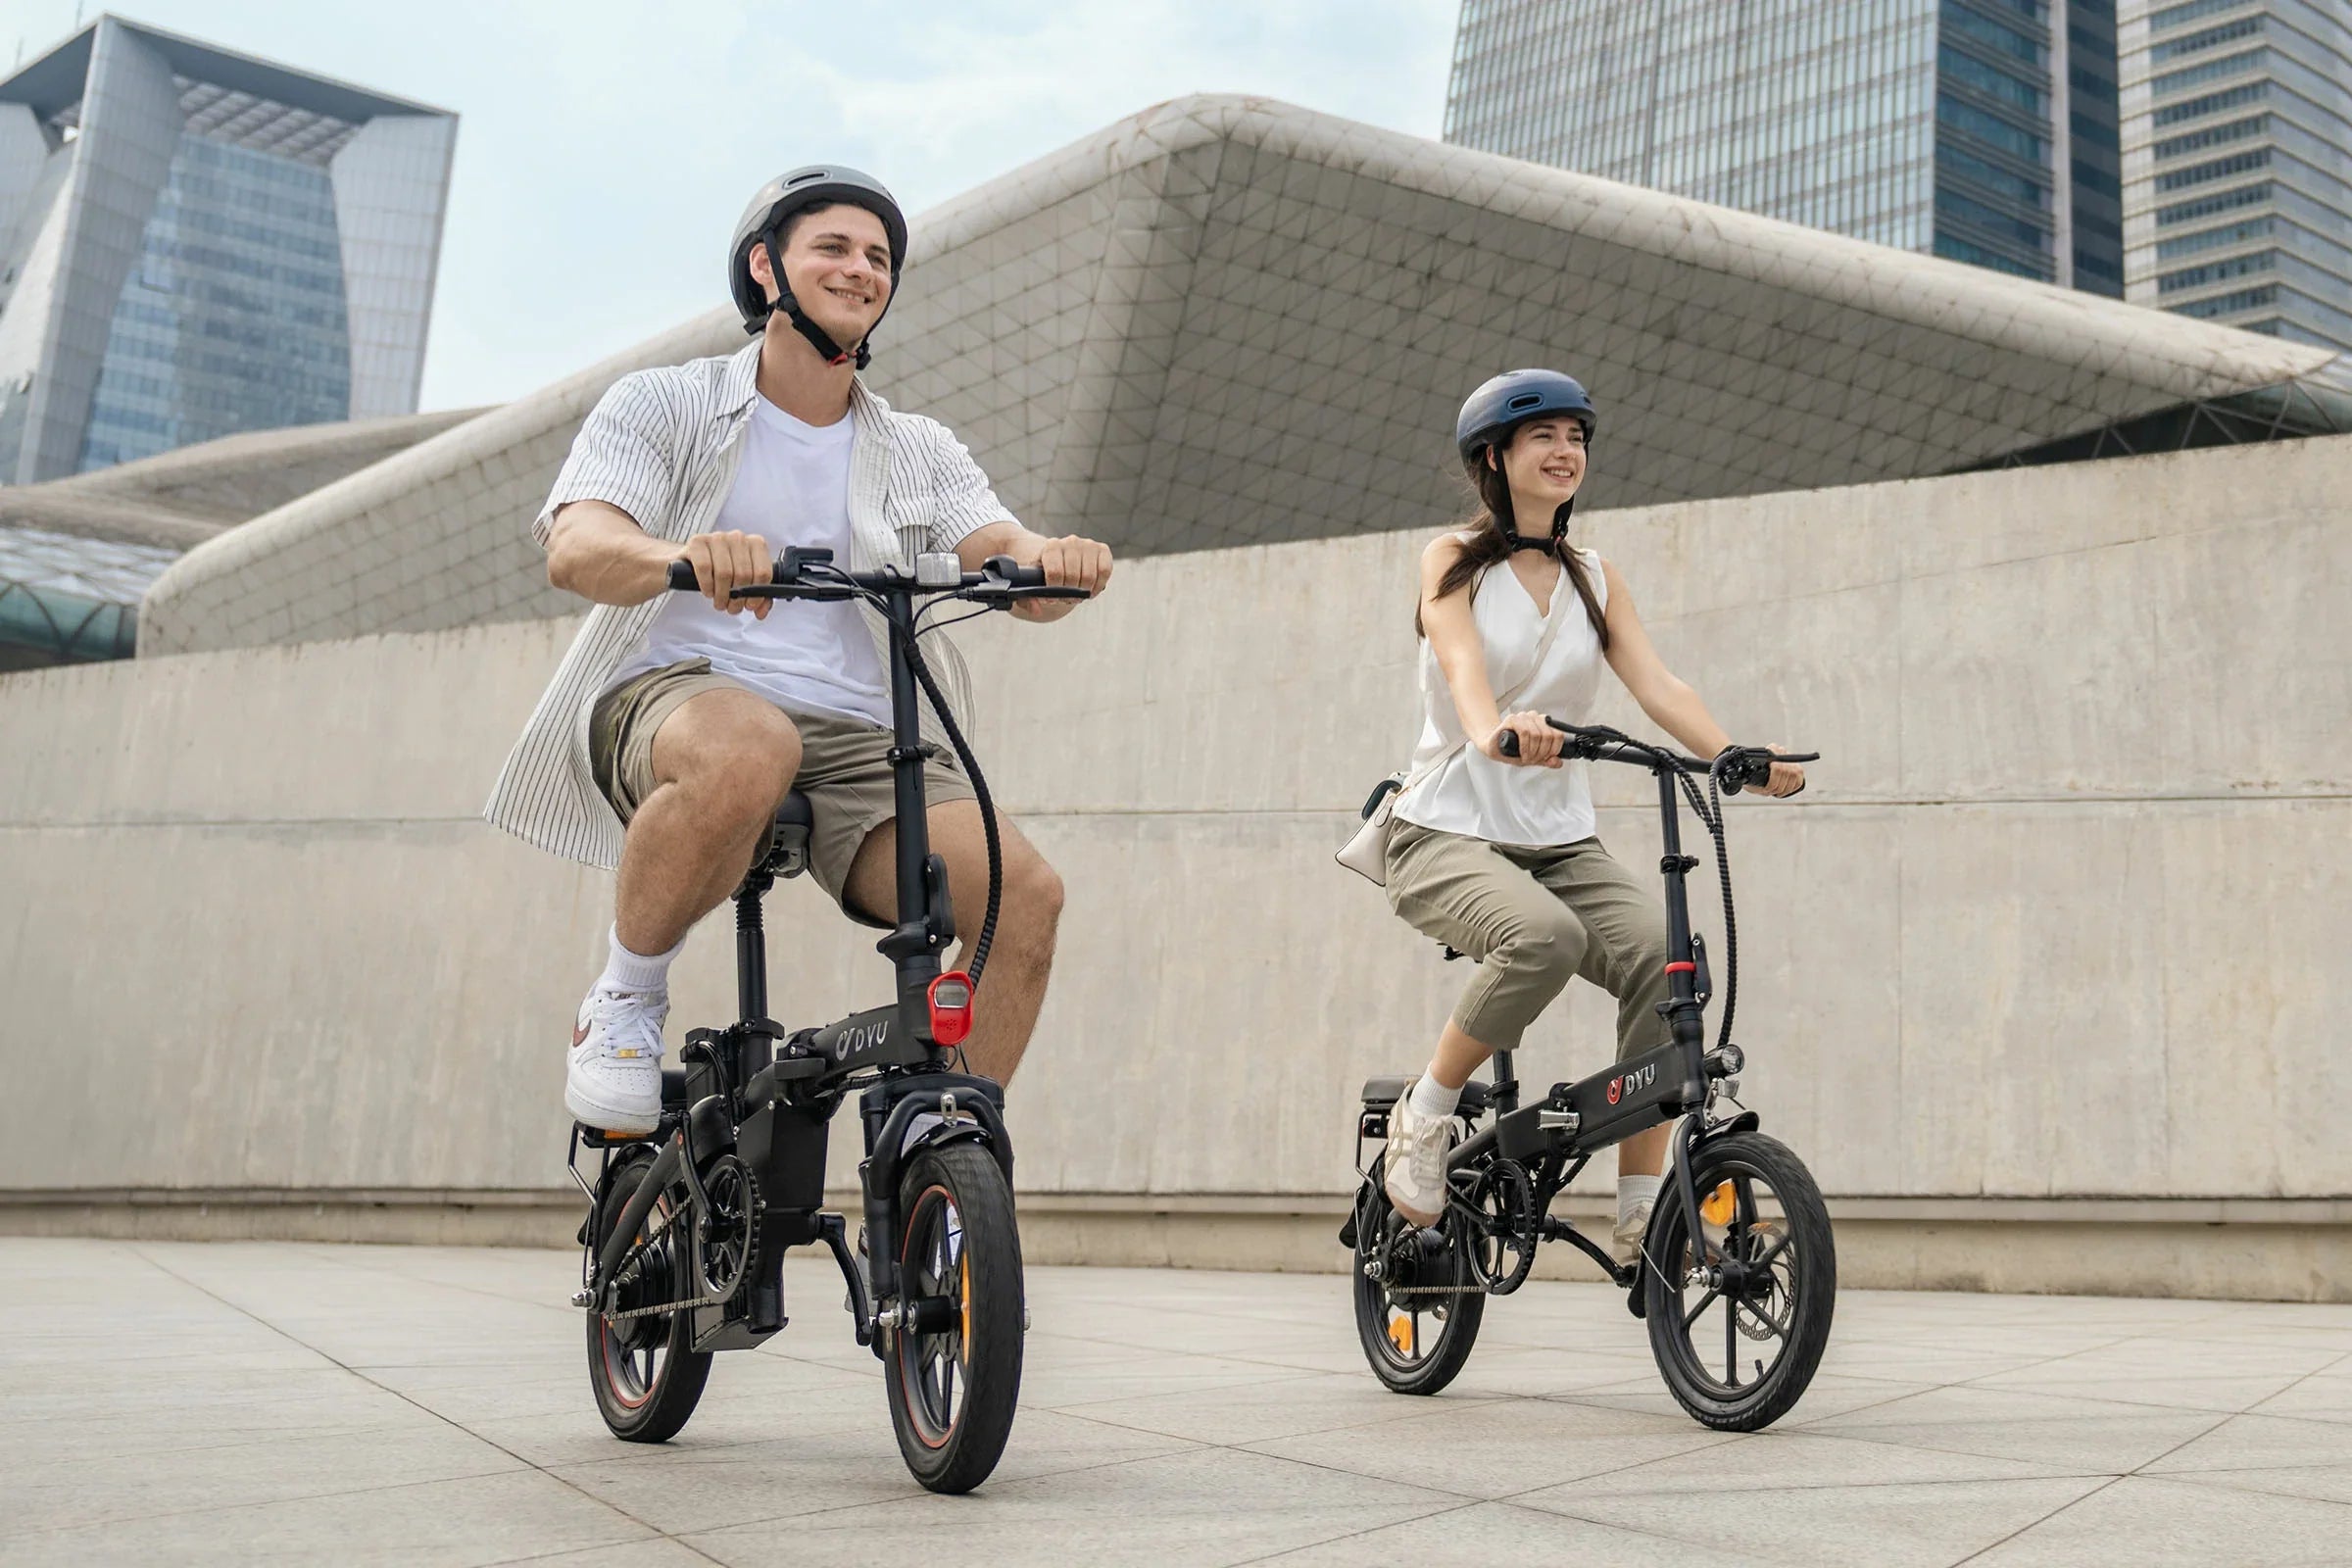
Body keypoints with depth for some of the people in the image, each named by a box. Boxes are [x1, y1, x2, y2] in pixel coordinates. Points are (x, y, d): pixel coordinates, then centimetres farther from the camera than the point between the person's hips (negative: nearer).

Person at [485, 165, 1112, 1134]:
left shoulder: (920, 453, 19)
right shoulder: (660, 407, 9)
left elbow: (1007, 561, 2)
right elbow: (576, 548, -9)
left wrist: (1055, 561, -24)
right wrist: (676, 556, -33)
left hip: (855, 738, 3)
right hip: (674, 693, -3)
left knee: (1025, 897, -22)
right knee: (747, 752, -41)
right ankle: (625, 1000, -13)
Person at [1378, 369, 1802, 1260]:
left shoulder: (1594, 579, 14)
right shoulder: (1454, 561, 1)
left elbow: (1656, 685, -1)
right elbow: (1462, 659, -20)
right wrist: (1491, 730, -43)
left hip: (1561, 842, 4)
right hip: (1450, 832, -4)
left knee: (1663, 957, -23)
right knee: (1545, 935, -35)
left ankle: (1640, 1217, -13)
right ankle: (1425, 1114, -12)